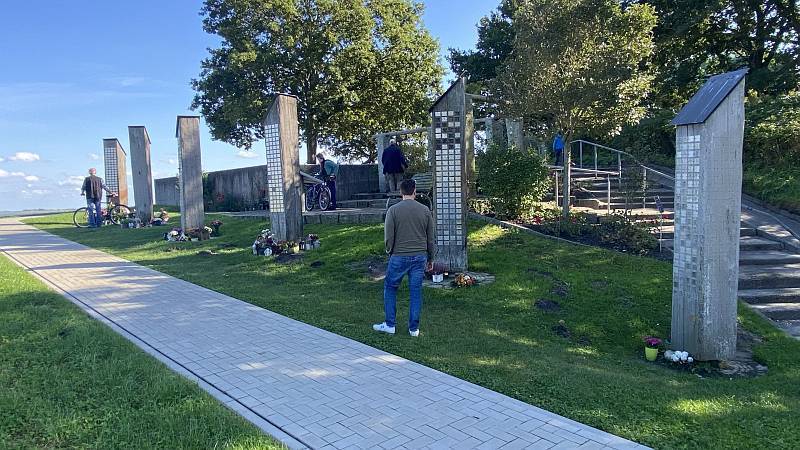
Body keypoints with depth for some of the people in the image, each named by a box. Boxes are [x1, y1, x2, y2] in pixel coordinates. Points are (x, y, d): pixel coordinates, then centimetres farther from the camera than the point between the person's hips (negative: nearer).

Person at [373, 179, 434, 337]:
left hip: (399, 257, -2)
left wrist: (390, 252, 12)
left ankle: (390, 325, 18)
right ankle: (414, 328, 15)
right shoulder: (425, 210, 1)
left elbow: (389, 237, -7)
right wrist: (430, 259, 15)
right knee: (416, 291, 9)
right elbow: (430, 238, 6)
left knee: (390, 288, 14)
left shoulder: (393, 210, -7)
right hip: (420, 257, 3)